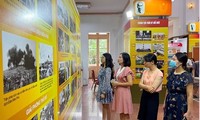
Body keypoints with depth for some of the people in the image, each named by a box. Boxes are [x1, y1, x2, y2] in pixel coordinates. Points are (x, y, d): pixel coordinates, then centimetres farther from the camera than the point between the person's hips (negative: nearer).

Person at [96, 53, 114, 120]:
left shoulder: (108, 69, -18)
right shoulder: (102, 68, 8)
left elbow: (107, 82, -21)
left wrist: (104, 92, -20)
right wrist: (100, 90, 15)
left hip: (105, 90, -8)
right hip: (101, 89, 8)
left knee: (106, 107, 6)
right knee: (103, 106, 18)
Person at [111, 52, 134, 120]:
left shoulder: (127, 69, -14)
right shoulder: (118, 69, 9)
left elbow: (130, 83, -20)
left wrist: (118, 84, -16)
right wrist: (114, 82, 2)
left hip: (124, 93, -8)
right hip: (118, 92, 8)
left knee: (125, 114, 4)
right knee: (121, 112, 17)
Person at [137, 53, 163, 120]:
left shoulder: (159, 73, -16)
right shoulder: (145, 71, 3)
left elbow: (153, 89, -21)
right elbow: (140, 85, -5)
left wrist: (144, 86, -10)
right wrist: (147, 87, -21)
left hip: (153, 97, -6)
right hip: (144, 96, 6)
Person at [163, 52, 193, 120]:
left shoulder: (187, 76, -15)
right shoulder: (171, 73, 3)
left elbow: (190, 95, -15)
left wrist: (189, 112, -15)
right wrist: (165, 103, 15)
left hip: (180, 107, -5)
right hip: (169, 105, 6)